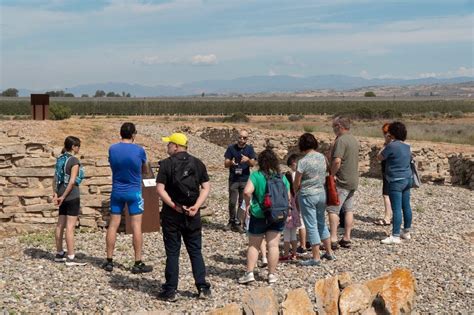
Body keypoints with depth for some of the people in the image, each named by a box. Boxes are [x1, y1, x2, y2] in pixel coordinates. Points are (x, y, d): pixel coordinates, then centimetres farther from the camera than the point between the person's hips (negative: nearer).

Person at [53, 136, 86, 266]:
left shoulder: (60, 159, 11)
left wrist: (55, 194, 3)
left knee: (60, 225, 12)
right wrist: (63, 196, -12)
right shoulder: (74, 160, -13)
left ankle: (59, 254, 21)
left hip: (62, 195, 8)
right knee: (70, 226, -6)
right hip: (72, 196, -8)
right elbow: (72, 182, -18)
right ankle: (71, 257, -4)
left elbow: (55, 179, 9)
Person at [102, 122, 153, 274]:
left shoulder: (112, 149, -2)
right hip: (134, 192, -3)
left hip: (117, 191, 3)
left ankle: (109, 261, 13)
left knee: (113, 225, 8)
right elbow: (145, 170, 5)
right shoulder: (139, 150, -10)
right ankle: (138, 263, 3)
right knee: (136, 226, 1)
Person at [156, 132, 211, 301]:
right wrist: (196, 206, -8)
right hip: (192, 214, 3)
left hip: (172, 214, -3)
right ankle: (203, 288, 12)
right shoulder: (197, 163, 4)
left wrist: (174, 206, -14)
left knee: (172, 253, 5)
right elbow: (206, 187, -1)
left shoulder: (167, 164, -6)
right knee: (195, 251, 12)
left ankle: (170, 291, 9)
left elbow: (160, 189, -15)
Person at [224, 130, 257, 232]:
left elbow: (253, 164, -5)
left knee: (243, 203, 1)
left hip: (245, 180, 1)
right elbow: (226, 164, -1)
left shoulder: (249, 149, 4)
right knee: (232, 202, -1)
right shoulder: (231, 148, 1)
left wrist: (248, 160, -26)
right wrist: (231, 162, -24)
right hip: (233, 179, -1)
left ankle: (238, 223, 9)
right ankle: (232, 221, 18)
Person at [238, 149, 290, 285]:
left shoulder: (256, 176, -11)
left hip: (259, 215, -3)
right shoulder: (282, 178, 1)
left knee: (253, 245, 8)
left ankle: (249, 273, 5)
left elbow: (247, 191, -24)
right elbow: (288, 197, 2)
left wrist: (247, 205, -8)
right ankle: (272, 275, 10)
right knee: (273, 245, 6)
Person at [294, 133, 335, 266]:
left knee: (311, 226, 1)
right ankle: (329, 253, 29)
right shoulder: (322, 157, 0)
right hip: (322, 193, 6)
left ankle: (316, 258, 5)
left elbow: (297, 183, -10)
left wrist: (295, 191, 10)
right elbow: (326, 174, 8)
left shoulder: (303, 162, -17)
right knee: (321, 223, 21)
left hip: (307, 196, -6)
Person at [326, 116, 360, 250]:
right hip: (353, 180, 9)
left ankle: (333, 240, -7)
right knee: (348, 210, 11)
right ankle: (346, 239, 14)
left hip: (342, 181, -9)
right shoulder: (354, 140, 13)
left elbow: (337, 161, -27)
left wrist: (331, 175, -15)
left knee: (333, 210, -5)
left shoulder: (341, 140, -17)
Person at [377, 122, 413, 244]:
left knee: (396, 209, -8)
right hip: (407, 179, 9)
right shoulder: (407, 147, 9)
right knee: (406, 207, 15)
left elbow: (380, 157, -6)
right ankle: (406, 232, 25)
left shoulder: (392, 145, -16)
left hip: (396, 181, -9)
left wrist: (384, 147, 10)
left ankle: (395, 236, -7)